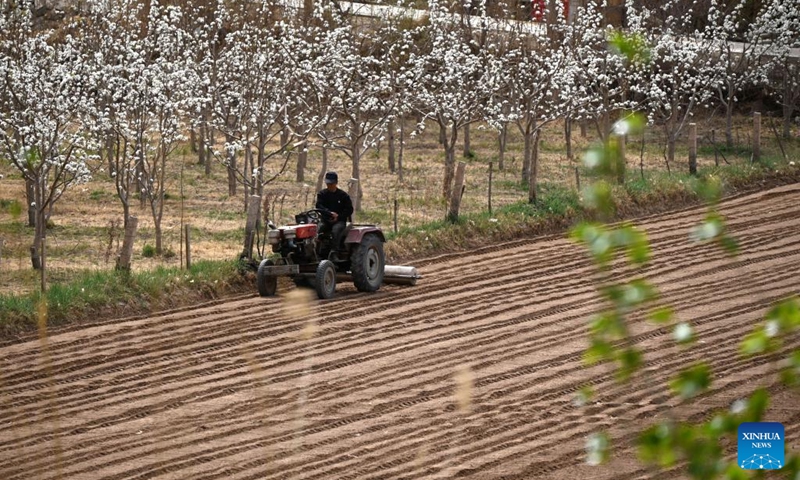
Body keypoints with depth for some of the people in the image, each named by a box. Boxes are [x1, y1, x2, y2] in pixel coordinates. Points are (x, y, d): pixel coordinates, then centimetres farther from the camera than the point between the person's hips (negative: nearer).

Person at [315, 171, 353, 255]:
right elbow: (318, 206, -5)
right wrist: (330, 213, -20)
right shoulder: (322, 194, 10)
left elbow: (349, 209, 2)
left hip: (339, 221, -2)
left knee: (335, 230, -37)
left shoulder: (343, 195, 4)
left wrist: (338, 216, -11)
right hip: (325, 220, 2)